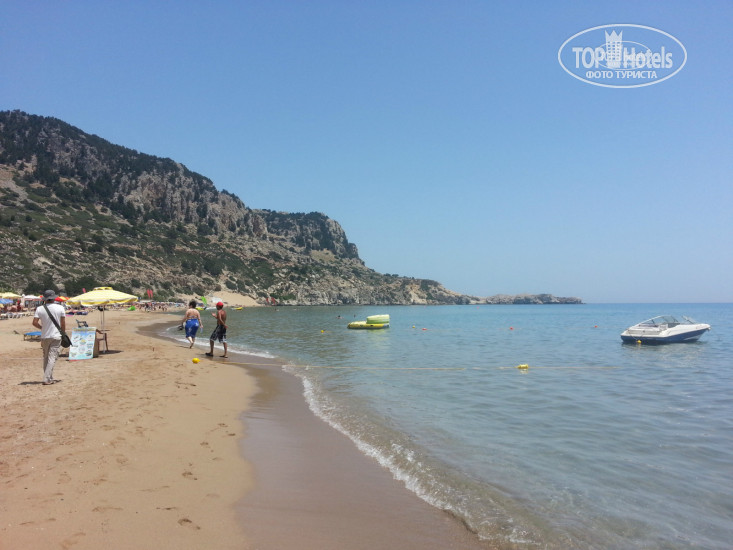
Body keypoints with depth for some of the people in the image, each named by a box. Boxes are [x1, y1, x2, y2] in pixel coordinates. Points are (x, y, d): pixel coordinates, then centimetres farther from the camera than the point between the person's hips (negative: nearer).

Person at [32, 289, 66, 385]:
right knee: (52, 358, -3)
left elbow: (35, 323, -8)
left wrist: (42, 327, 12)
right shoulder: (60, 308, -3)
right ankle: (47, 379, -10)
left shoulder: (40, 309, -2)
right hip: (56, 336, -2)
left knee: (46, 358, 15)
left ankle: (49, 378, 19)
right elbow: (63, 324, -1)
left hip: (44, 337, 2)